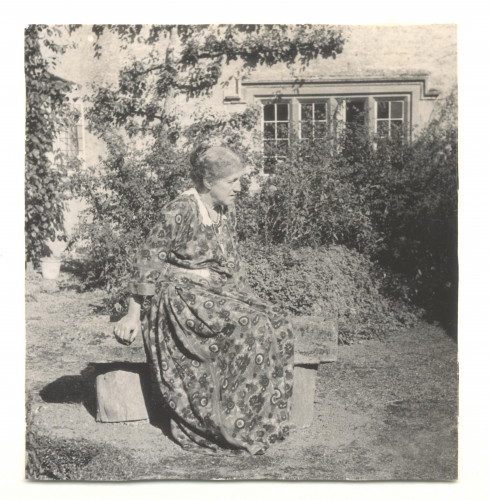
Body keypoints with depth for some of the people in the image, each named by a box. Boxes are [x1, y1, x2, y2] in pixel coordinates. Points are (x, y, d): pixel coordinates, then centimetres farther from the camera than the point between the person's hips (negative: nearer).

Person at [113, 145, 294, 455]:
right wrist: (134, 315, -10)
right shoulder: (181, 212, -14)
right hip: (182, 297, -8)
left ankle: (264, 421, -9)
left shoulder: (227, 211, 10)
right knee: (251, 326, -28)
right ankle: (234, 427, -15)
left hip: (221, 293, 8)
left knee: (277, 324, -16)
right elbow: (149, 260, -11)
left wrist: (246, 299, 13)